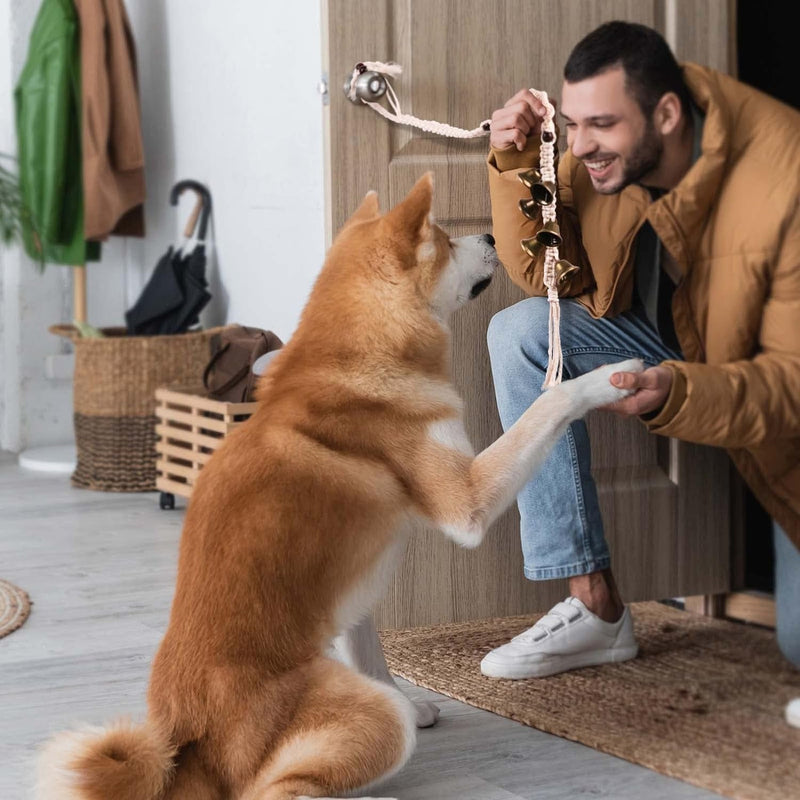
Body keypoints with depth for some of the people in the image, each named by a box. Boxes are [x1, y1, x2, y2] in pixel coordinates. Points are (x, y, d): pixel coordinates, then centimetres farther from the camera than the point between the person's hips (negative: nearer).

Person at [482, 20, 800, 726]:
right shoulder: (605, 150, -18)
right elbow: (552, 273, -8)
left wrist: (675, 395, -49)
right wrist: (519, 162, -24)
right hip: (669, 343, 5)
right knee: (521, 332, -22)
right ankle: (595, 607, -17)